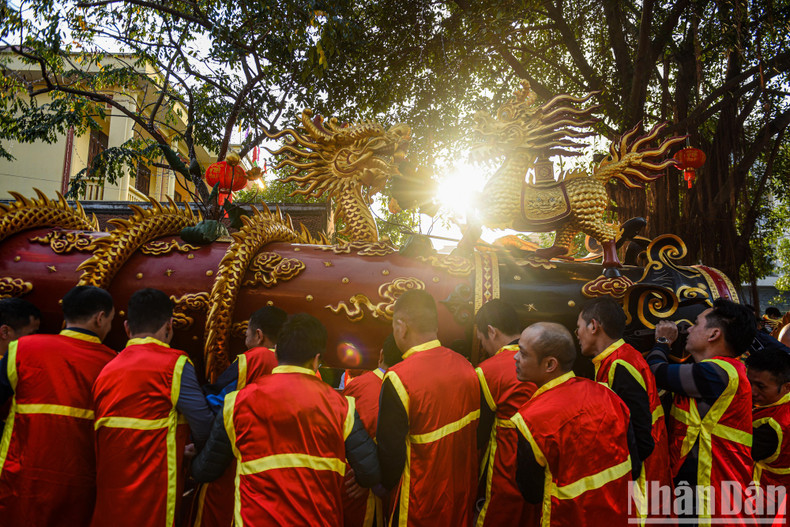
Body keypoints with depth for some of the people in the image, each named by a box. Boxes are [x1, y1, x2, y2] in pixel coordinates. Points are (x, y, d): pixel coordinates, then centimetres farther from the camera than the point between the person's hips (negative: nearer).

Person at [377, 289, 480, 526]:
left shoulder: (398, 379, -25)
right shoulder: (465, 366, -6)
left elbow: (390, 451, -20)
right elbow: (479, 431, 5)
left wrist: (386, 485, 0)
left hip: (422, 502, -5)